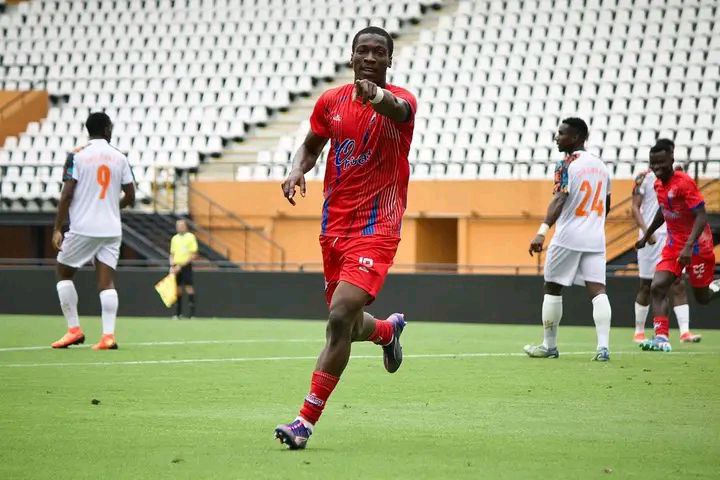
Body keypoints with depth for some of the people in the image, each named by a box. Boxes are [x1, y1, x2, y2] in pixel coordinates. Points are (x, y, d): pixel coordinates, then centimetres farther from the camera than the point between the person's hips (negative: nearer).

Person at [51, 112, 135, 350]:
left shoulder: (76, 156, -3)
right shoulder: (120, 158, 5)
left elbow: (67, 195, -8)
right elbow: (130, 196, 9)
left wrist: (57, 229, -4)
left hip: (83, 228, -3)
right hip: (111, 229, 3)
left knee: (64, 273, 14)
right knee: (106, 281, 1)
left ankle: (74, 330, 10)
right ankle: (108, 335, -10)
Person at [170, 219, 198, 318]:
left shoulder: (190, 237, -3)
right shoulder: (174, 238, 12)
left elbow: (193, 255, -7)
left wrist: (181, 265, -14)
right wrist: (172, 266, 0)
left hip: (186, 265, -4)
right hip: (176, 266, 4)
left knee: (189, 288, -8)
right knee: (178, 289, 6)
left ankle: (192, 313, -7)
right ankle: (178, 313, 12)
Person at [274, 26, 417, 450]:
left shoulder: (400, 101, -11)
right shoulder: (331, 102, 6)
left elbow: (399, 110, -37)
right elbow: (311, 146, 21)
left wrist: (380, 98, -61)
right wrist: (298, 171, -2)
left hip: (376, 229, -6)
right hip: (335, 227, 6)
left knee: (340, 318, -21)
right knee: (347, 325, 15)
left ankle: (307, 420, -16)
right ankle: (389, 329, 52)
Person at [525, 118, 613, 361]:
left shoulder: (567, 165, -8)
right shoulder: (600, 165, 13)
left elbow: (559, 199, -22)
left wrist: (542, 231, -32)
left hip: (568, 238, -6)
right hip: (595, 238, 6)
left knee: (552, 288, 8)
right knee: (597, 290, -1)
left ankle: (549, 346, 14)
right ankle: (603, 347, -13)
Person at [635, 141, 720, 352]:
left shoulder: (684, 182, -21)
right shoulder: (658, 184, 3)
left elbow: (701, 217, -26)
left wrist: (689, 246, -36)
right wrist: (646, 236, 29)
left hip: (697, 243, -7)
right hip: (674, 243, 7)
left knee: (702, 297, 4)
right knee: (657, 287, -12)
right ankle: (661, 338, -16)